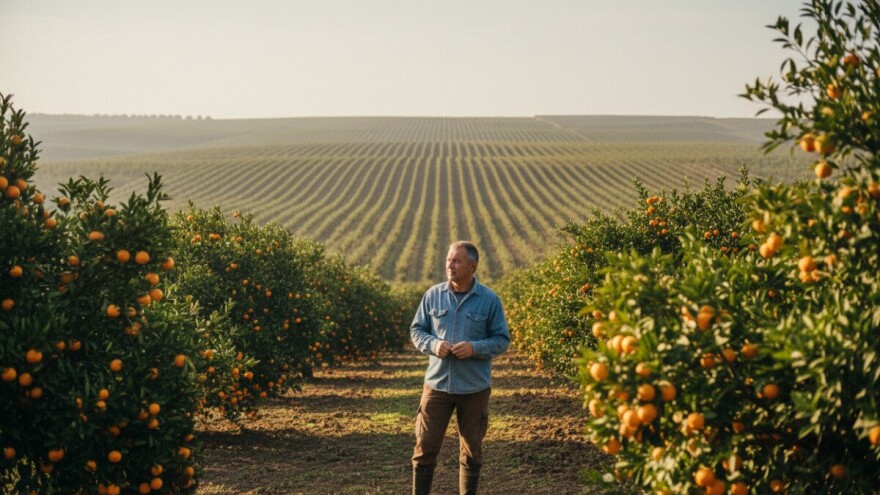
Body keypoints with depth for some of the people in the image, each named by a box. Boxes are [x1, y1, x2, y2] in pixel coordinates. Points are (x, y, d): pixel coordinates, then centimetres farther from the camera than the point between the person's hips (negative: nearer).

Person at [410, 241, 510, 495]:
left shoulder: (490, 300, -3)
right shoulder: (433, 295, 1)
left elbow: (502, 340, 0)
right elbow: (417, 330, 8)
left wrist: (475, 348, -17)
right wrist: (433, 344, -12)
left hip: (475, 388, -1)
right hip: (437, 384, 1)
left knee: (471, 452, 10)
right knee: (425, 448, 1)